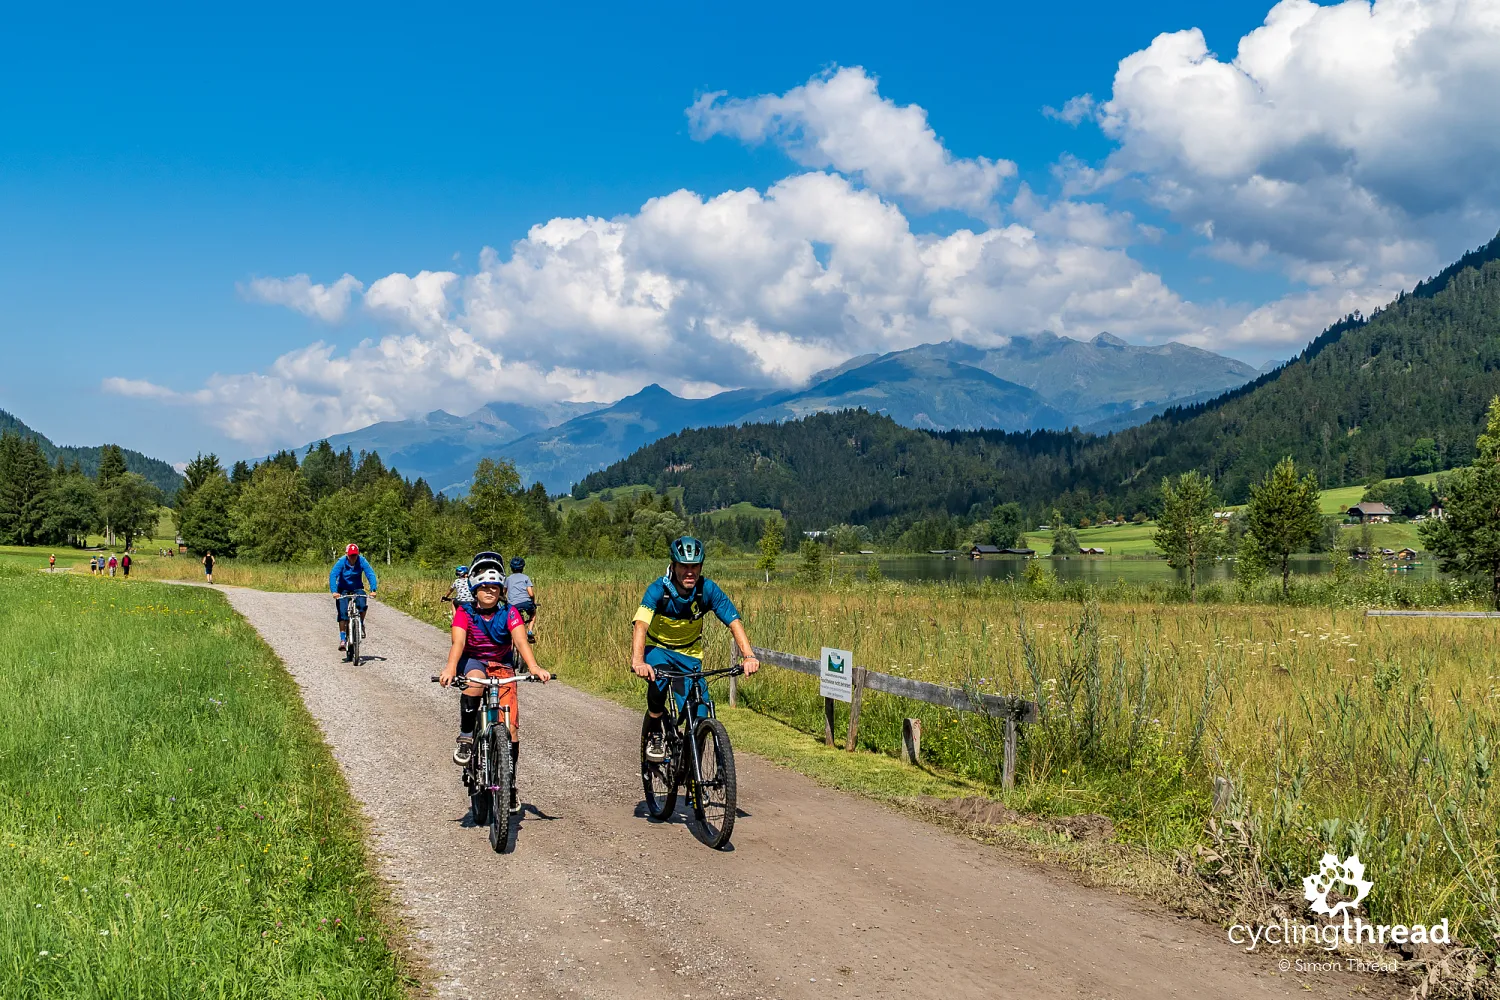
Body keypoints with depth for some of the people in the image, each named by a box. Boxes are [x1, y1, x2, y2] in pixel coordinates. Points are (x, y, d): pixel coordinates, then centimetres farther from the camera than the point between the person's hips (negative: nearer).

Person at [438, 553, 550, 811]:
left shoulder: (509, 613, -10)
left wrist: (534, 667, -43)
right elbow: (458, 643, -26)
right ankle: (466, 737, -21)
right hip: (473, 662, -1)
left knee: (510, 727, -11)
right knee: (475, 680, -39)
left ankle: (509, 783, 5)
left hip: (502, 667, 1)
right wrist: (450, 668, -46)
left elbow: (521, 641, -24)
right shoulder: (465, 612, -11)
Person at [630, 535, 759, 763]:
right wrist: (637, 662, -56)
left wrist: (748, 656, -43)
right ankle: (656, 733, -10)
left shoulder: (708, 590, -20)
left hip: (689, 654, 2)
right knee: (658, 678, -36)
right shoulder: (658, 590, -25)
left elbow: (734, 622, -25)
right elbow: (641, 625, -38)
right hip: (658, 648, -2)